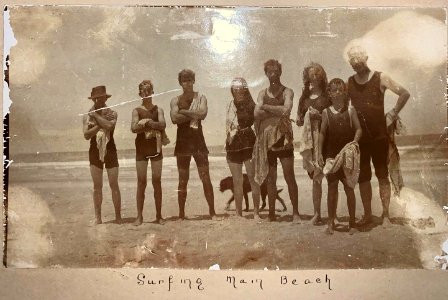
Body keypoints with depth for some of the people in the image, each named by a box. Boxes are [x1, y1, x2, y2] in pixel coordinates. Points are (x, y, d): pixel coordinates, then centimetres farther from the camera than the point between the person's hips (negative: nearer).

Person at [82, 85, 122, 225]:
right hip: (95, 151, 1)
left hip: (110, 151, -1)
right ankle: (97, 217, 10)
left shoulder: (112, 113, 1)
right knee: (97, 186, 3)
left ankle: (118, 216, 5)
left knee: (114, 185, -1)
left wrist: (96, 115, -11)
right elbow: (86, 135, -9)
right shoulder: (87, 116, 5)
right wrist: (100, 124, -16)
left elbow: (109, 126, -20)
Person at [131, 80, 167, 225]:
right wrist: (154, 125, -13)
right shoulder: (137, 110, 5)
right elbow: (134, 128, -11)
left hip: (155, 147, 1)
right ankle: (139, 216, 7)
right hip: (141, 148, -1)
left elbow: (163, 124, -10)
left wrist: (146, 122, -13)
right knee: (141, 182, 1)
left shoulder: (158, 109, 7)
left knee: (157, 181, 1)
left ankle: (159, 215, 8)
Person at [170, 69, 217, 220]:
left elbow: (203, 113, -16)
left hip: (198, 141, 0)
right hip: (183, 141, 1)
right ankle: (181, 214, 11)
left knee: (205, 178, -3)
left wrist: (183, 112, -11)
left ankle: (212, 211, 4)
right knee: (183, 180, 4)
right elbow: (174, 118, -13)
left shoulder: (200, 97, 5)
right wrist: (194, 114, -12)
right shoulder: (176, 100, 6)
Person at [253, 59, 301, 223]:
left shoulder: (287, 92, 3)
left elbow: (286, 109, -17)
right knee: (270, 178, 6)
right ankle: (271, 214, 11)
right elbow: (257, 113, -3)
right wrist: (277, 111, -11)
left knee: (289, 176, -6)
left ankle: (295, 213, 1)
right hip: (266, 138, 3)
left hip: (283, 137, -3)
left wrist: (266, 107, -7)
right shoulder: (263, 93, 13)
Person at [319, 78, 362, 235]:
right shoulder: (326, 112, 3)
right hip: (331, 154, 1)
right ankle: (331, 223, 12)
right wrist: (320, 153, 0)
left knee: (349, 188, 4)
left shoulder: (350, 110, 2)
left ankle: (352, 222, 15)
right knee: (332, 187, 3)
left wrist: (353, 143, -16)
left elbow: (358, 129, 1)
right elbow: (322, 133, 5)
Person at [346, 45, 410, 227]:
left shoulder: (380, 78, -3)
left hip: (379, 136, -3)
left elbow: (404, 94, -3)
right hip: (359, 137, 3)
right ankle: (367, 215, 18)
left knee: (382, 176, 3)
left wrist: (394, 113, -8)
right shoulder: (349, 82, 6)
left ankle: (386, 215, 10)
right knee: (363, 177, 8)